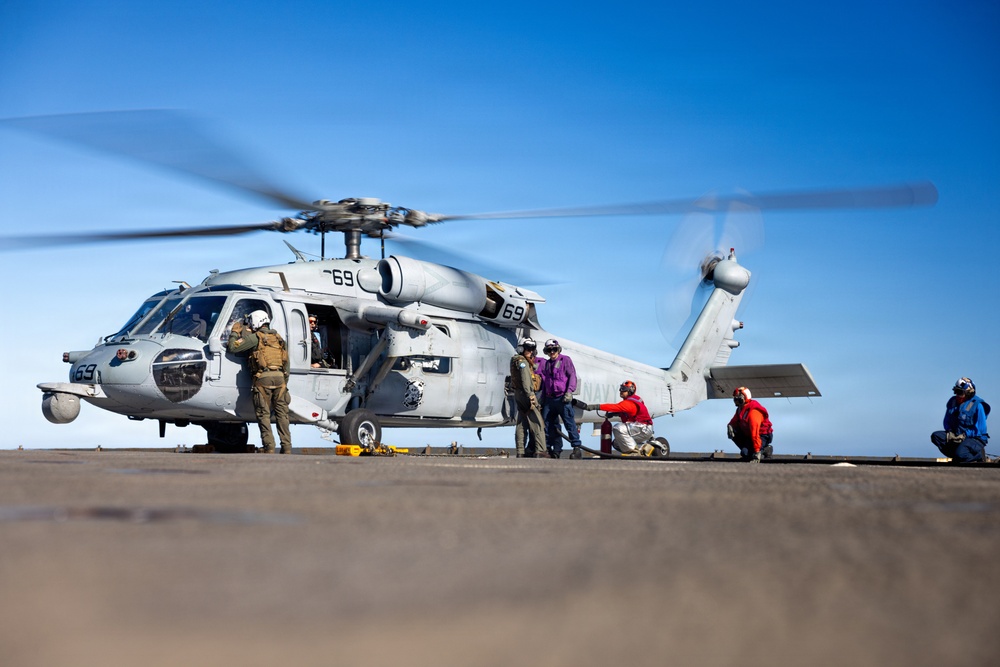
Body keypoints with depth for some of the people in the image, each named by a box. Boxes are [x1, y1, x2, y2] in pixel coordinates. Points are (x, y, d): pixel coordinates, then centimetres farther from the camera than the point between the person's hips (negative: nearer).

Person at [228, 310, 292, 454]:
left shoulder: (255, 337, 1)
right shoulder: (278, 338, 19)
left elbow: (233, 347, -2)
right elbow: (286, 362, 19)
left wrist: (235, 332, 15)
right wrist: (285, 381, 23)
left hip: (263, 377, -4)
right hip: (280, 377, 5)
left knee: (264, 414, 1)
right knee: (282, 413, 6)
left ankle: (269, 448, -5)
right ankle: (287, 447, 2)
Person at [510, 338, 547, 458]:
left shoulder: (526, 362, 20)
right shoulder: (522, 361, -12)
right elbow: (525, 380, -20)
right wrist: (530, 396, -26)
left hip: (518, 394, 10)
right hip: (524, 394, -10)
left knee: (521, 424, 9)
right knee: (536, 421, -9)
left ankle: (520, 451, 10)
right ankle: (539, 450, -13)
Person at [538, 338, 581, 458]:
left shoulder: (565, 360, 4)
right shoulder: (546, 364, 21)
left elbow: (572, 376, -5)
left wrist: (569, 392, -17)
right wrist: (542, 400, 18)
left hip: (563, 398, -6)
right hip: (550, 399, 6)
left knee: (570, 423, -9)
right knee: (548, 425, 3)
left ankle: (577, 447, -7)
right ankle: (555, 449, 9)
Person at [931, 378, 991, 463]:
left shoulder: (977, 405, -14)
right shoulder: (952, 401, 5)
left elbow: (980, 430, -14)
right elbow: (947, 421, 16)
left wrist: (964, 435, -21)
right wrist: (949, 432, -4)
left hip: (976, 439, -7)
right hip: (957, 436, 7)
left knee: (960, 452, -35)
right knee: (935, 436, -14)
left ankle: (979, 456, -3)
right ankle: (958, 457, -11)